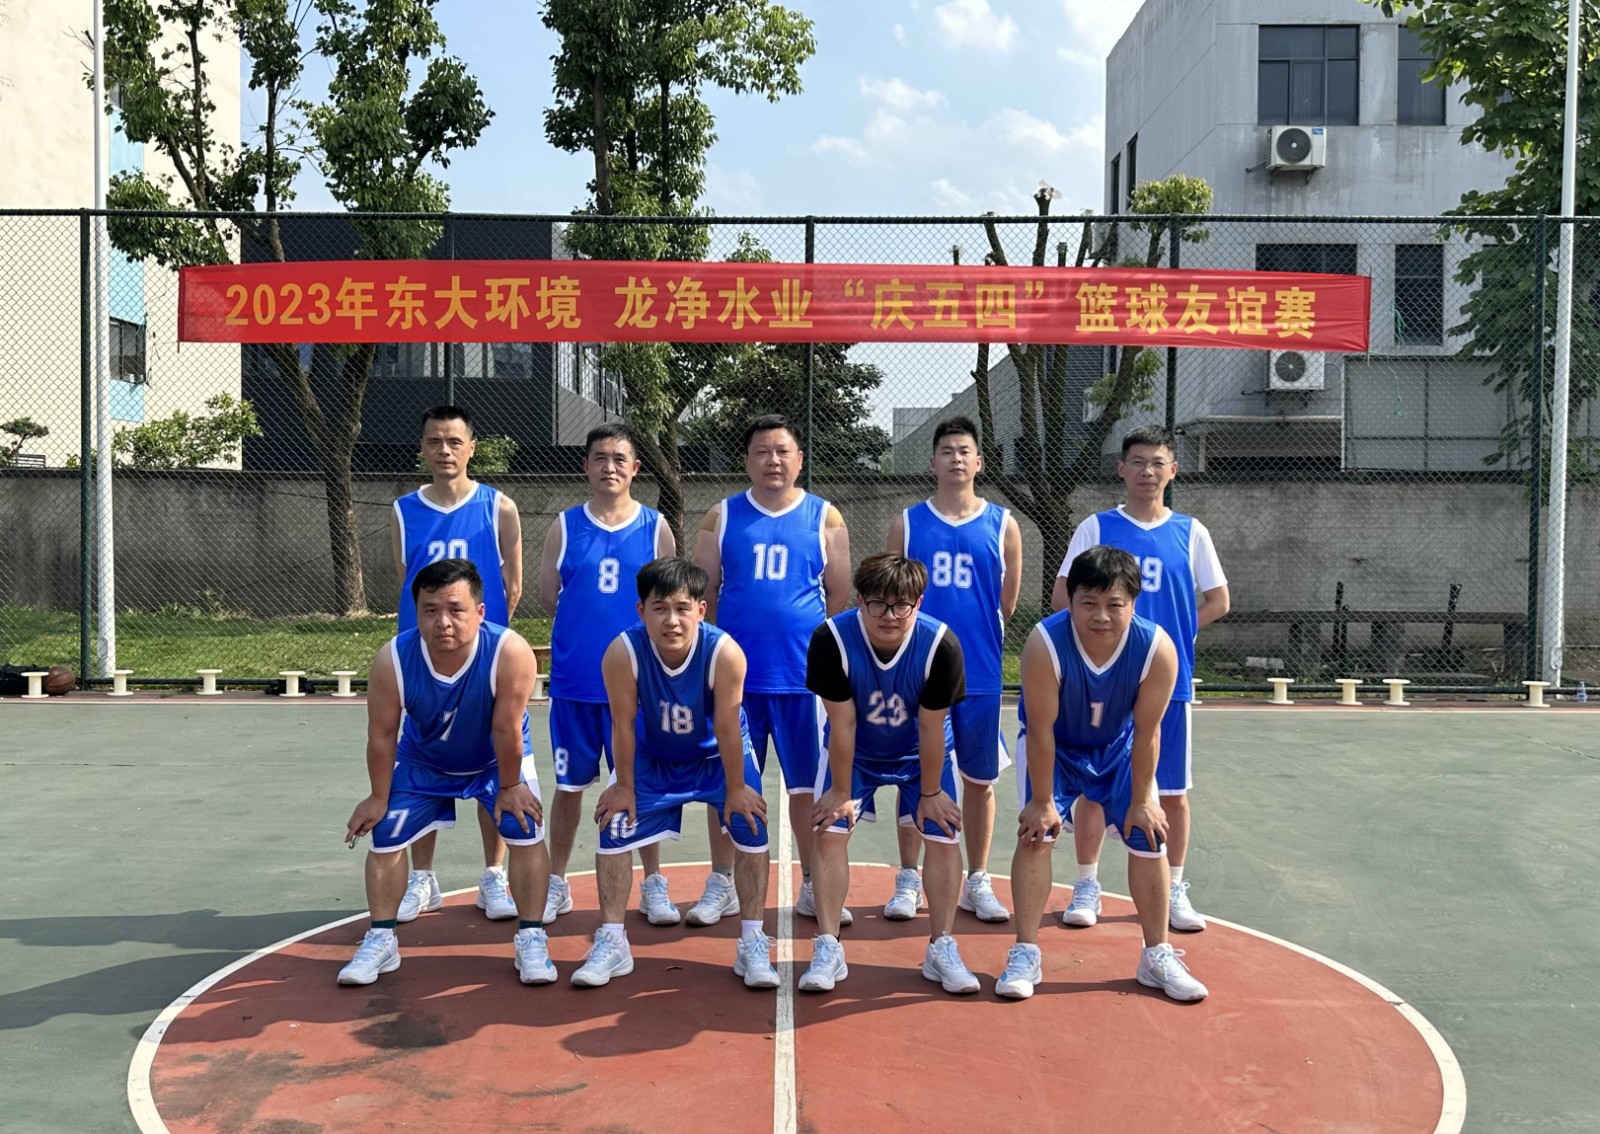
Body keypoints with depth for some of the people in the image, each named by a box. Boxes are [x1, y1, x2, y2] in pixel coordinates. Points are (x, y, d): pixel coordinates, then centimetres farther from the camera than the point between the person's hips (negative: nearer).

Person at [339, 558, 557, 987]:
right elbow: (382, 735, -19)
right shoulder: (392, 659, -33)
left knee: (527, 835, -10)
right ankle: (380, 941, 21)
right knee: (385, 838, 1)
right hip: (422, 761, 2)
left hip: (498, 759, -1)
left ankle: (531, 940, 7)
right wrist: (379, 798, -9)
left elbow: (507, 730, -28)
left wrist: (509, 786, -17)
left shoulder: (510, 652, -40)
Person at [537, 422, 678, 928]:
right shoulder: (564, 527, 3)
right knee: (569, 785, 10)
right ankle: (556, 883, 24)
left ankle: (653, 885, 20)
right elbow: (548, 597, 5)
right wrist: (590, 621, 0)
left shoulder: (655, 527, 2)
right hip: (574, 681, 1)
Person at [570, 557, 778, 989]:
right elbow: (623, 724, -20)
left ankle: (753, 944, 8)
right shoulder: (622, 652, -33)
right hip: (652, 757, 1)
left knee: (752, 832, -8)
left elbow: (728, 729, -25)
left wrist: (736, 790, -14)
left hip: (717, 756, -1)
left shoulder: (725, 652, -36)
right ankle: (611, 943, 14)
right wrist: (623, 787, -10)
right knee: (613, 831, -2)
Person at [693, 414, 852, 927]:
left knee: (808, 784, 6)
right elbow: (703, 592, 6)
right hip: (734, 675, 1)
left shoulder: (825, 518, 4)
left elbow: (839, 595, 8)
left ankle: (813, 887, 19)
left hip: (804, 675, 0)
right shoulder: (722, 517, 5)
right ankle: (721, 884, 21)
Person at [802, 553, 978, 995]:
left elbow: (931, 729, -22)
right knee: (830, 831, -10)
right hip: (853, 752, 0)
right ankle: (827, 948, 0)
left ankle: (941, 949, 10)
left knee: (944, 836, -5)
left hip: (919, 754, 0)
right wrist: (841, 791, -14)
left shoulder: (941, 645, -32)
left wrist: (930, 793, -12)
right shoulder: (831, 639, -31)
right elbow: (842, 723, -23)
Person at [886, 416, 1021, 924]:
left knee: (979, 779, 8)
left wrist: (973, 635, 10)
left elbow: (1007, 604, 8)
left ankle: (977, 883, 21)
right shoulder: (907, 523, 3)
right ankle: (908, 881, 17)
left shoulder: (1002, 525, 3)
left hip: (980, 676, 1)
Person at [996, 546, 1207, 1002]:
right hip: (1053, 747, -2)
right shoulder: (1045, 643, -37)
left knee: (1149, 838, 1)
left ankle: (1157, 955, 18)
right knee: (1036, 833, -14)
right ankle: (1025, 954, -3)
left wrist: (1141, 801, -12)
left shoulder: (1157, 648, -31)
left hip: (1118, 748, 2)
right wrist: (1042, 802, -20)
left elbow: (1146, 733, -19)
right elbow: (1041, 731, -28)